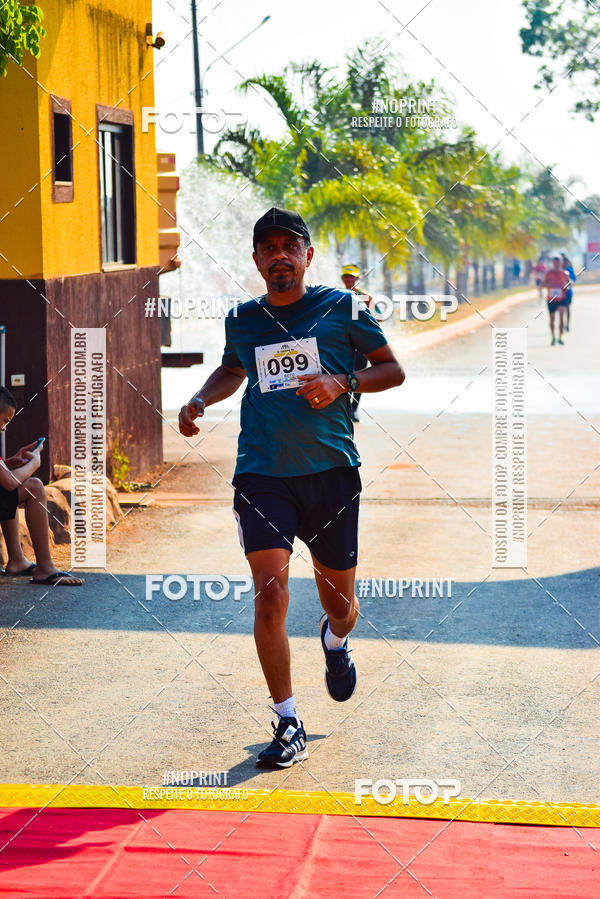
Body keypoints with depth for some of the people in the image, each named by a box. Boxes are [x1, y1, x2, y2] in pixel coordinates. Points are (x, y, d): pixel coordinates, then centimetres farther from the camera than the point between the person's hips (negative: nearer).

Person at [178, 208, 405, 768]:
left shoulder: (341, 308, 2)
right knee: (269, 595, -15)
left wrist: (343, 382, -11)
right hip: (261, 474, 1)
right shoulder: (242, 322, 10)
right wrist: (199, 401, 11)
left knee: (339, 601, 10)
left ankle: (335, 640, 50)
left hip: (330, 471, -1)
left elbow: (393, 370, 6)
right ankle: (288, 726, -5)